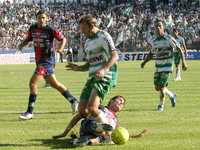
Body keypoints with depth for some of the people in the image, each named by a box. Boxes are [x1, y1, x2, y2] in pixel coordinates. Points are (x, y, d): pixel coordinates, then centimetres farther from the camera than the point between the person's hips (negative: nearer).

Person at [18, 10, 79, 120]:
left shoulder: (50, 30, -11)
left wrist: (60, 48, -20)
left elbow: (63, 39, -2)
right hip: (39, 60, 7)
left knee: (33, 82, -15)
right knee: (54, 83, 17)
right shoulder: (32, 28, 5)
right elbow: (28, 39, 18)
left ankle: (30, 112, -11)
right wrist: (22, 44, -3)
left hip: (47, 60, -7)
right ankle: (73, 101, 33)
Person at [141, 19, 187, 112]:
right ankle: (172, 95, 32)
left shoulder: (169, 39, -11)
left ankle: (161, 105, 10)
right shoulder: (154, 41, 5)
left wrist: (183, 62, -16)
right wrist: (144, 62, 4)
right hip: (158, 67, 6)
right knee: (157, 87, 6)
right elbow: (151, 54, 18)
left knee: (161, 86, -11)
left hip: (167, 67, -6)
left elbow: (179, 49, -8)